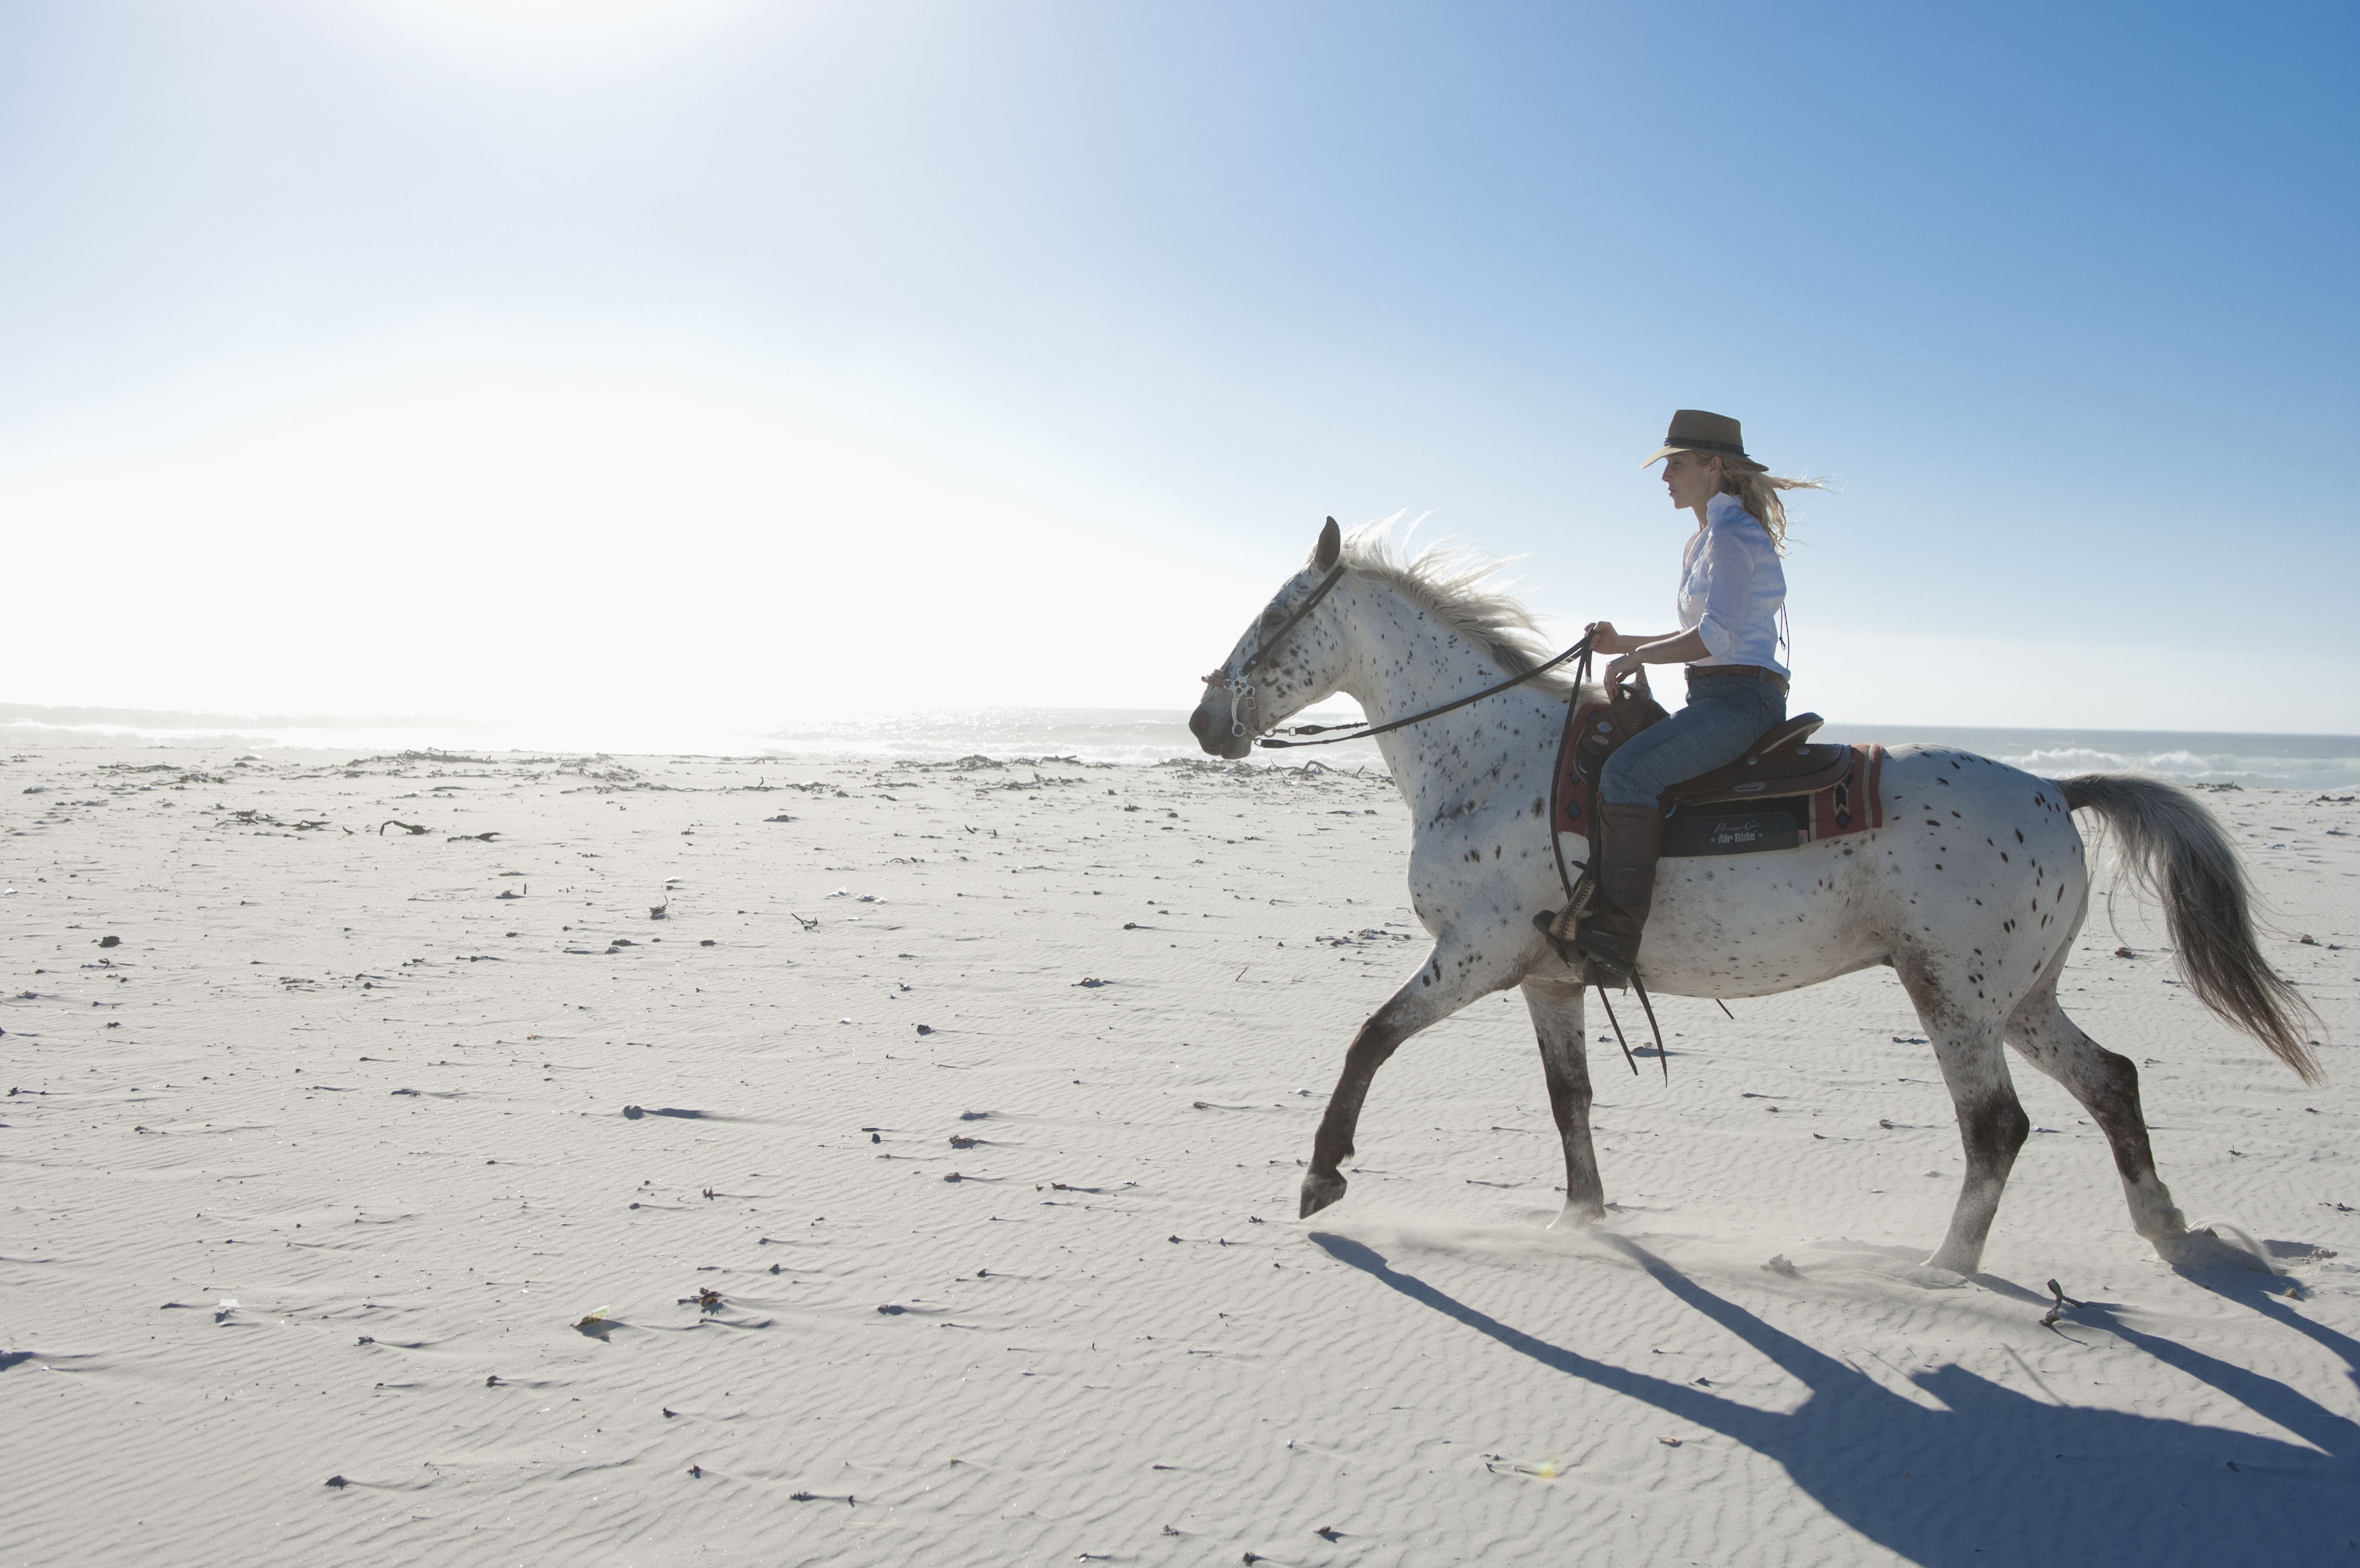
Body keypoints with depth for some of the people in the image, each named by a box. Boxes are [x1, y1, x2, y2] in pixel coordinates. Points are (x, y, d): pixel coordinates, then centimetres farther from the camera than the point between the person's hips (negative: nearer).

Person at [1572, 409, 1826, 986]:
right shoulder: (1705, 542, 22)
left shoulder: (1732, 535, -10)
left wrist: (1637, 656, -12)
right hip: (1719, 697, 11)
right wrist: (1624, 644, 16)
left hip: (1742, 697, -11)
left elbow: (1717, 636, -21)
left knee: (1627, 772, -29)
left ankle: (1614, 942, -32)